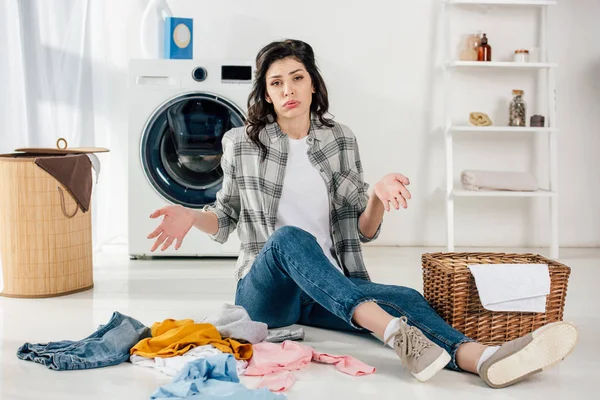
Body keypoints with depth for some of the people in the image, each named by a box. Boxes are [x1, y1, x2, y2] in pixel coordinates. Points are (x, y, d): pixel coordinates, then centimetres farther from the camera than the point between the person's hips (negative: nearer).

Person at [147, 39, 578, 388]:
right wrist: (192, 215, -10)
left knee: (406, 298, -27)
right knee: (290, 237, -36)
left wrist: (377, 196, -15)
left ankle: (486, 359, -56)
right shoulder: (242, 143, 1)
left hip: (334, 289, 2)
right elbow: (226, 219, 12)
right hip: (264, 292, -2)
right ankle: (394, 333, -54)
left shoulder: (340, 139, 6)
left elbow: (363, 231, 7)